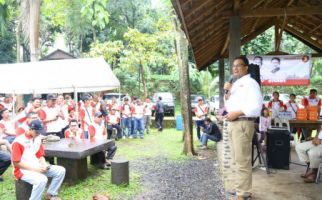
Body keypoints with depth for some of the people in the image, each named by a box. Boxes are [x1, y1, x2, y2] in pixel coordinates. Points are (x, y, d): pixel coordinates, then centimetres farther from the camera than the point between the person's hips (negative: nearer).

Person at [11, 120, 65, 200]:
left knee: (61, 171, -3)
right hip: (23, 170, -8)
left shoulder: (37, 139, 6)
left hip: (38, 167, 8)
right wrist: (34, 169, -20)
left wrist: (44, 165, -8)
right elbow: (16, 163, -16)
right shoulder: (18, 142, -16)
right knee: (42, 179, -36)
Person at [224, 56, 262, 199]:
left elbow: (256, 107, -18)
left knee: (242, 160, -6)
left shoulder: (250, 83, -8)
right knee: (237, 159, 17)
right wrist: (228, 92, 6)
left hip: (243, 124, -9)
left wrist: (236, 113, -18)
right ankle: (241, 186, 30)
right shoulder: (236, 84, 18)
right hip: (232, 123, 9)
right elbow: (228, 105, 21)